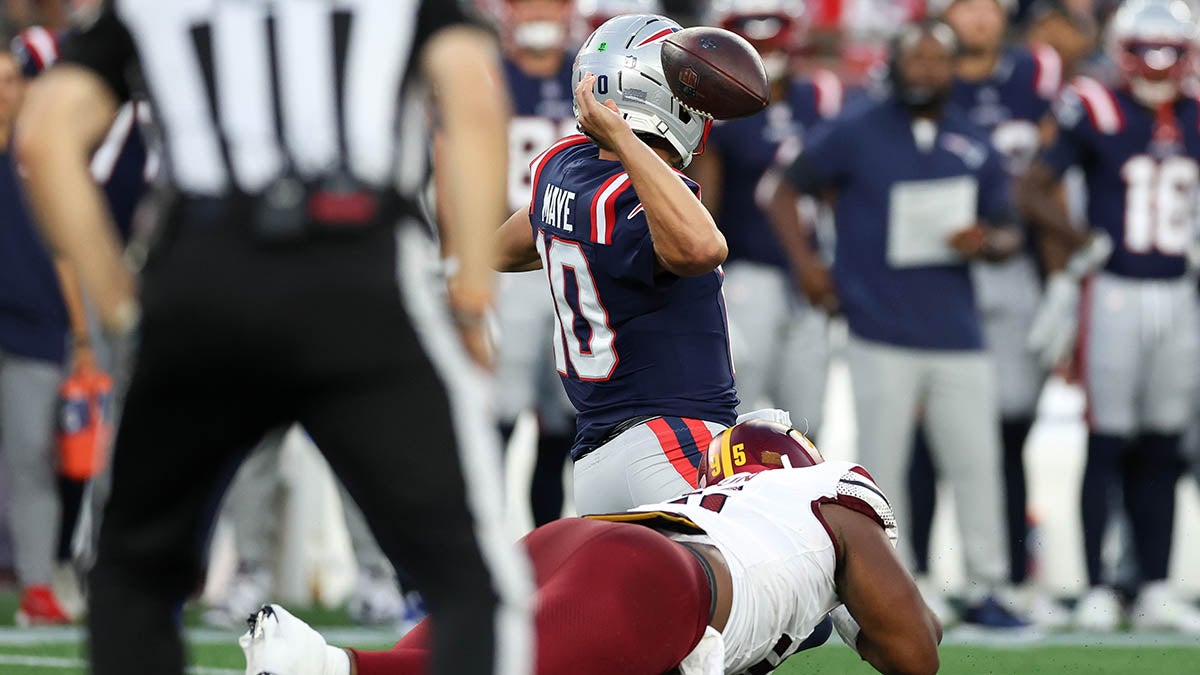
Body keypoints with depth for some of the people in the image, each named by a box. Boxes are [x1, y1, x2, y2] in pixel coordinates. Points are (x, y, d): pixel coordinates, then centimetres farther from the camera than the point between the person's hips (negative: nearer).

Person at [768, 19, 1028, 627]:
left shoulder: (975, 149, 10)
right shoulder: (852, 135, -1)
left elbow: (1008, 235, 15)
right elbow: (787, 193, 5)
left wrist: (987, 242, -9)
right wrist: (807, 264, -7)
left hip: (957, 332, 3)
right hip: (882, 336, -3)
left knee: (977, 462, 2)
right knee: (883, 464, -1)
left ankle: (986, 588, 10)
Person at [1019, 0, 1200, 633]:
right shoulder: (1097, 113, -7)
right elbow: (1034, 191, -8)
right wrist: (1083, 247, -13)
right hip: (1113, 292, -5)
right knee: (1108, 444, -3)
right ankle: (1096, 591, 1)